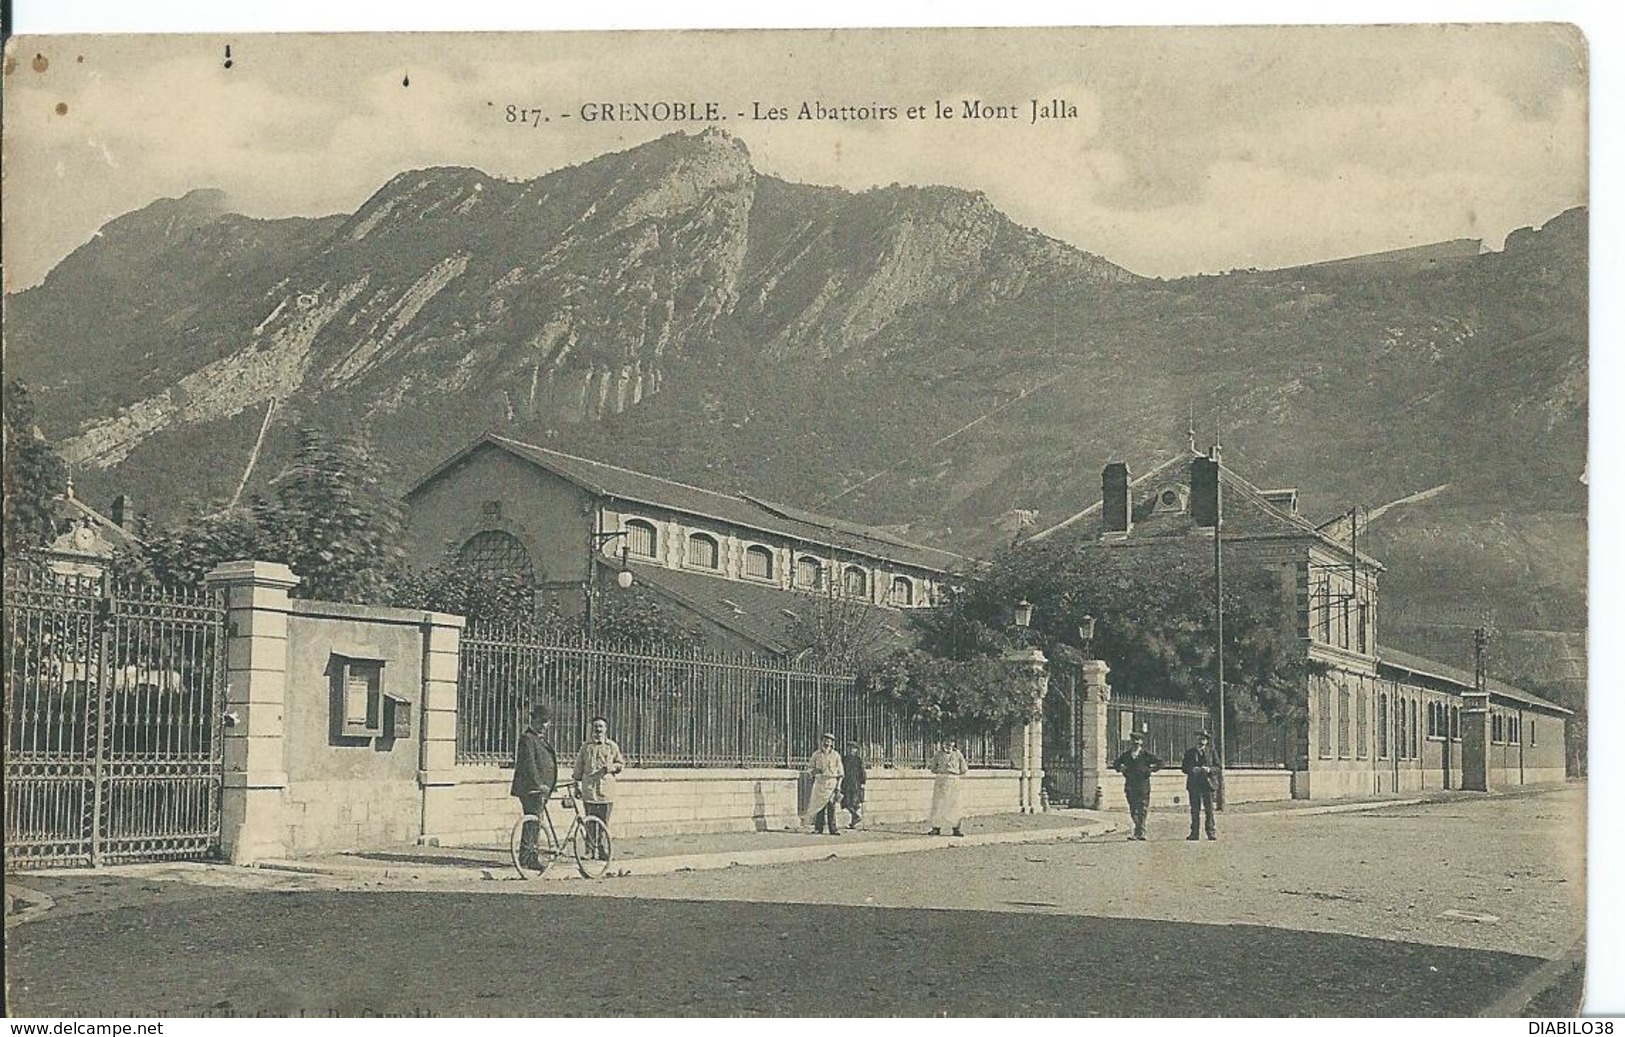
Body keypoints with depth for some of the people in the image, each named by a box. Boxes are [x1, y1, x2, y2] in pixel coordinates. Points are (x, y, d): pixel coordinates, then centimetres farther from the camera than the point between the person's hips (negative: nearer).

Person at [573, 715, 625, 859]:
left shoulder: (612, 746, 9)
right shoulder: (586, 746, 8)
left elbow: (621, 764, 14)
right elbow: (579, 765, 13)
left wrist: (610, 768, -6)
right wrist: (577, 783, 10)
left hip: (606, 789, 1)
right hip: (589, 789, -1)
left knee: (604, 822, 2)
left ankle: (602, 850, 10)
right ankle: (590, 850, 1)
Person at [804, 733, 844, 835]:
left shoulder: (836, 755, 6)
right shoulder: (816, 755, 8)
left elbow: (840, 772, 6)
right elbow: (809, 768, 12)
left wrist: (838, 786, -1)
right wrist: (815, 771, -11)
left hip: (832, 783, -1)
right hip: (819, 783, 1)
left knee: (832, 807, -5)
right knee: (819, 807, -1)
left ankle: (833, 829, -4)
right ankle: (818, 828, 4)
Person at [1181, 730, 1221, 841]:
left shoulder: (1212, 752, 8)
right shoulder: (1189, 752, 10)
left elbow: (1218, 767, 5)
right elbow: (1184, 767, 7)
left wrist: (1209, 769, -15)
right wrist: (1192, 770, -13)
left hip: (1208, 783, -1)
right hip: (1194, 785, 1)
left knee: (1209, 809, -4)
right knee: (1195, 810, 0)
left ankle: (1211, 831, 1)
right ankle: (1194, 833, 3)